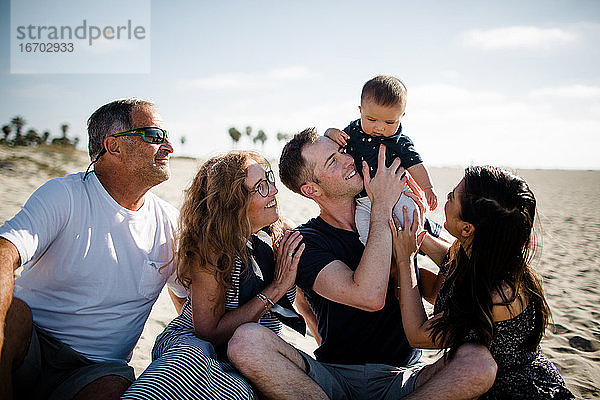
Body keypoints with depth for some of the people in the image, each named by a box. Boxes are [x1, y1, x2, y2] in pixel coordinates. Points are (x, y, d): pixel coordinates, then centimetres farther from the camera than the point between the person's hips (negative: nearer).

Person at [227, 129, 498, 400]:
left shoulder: (400, 217, 8)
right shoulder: (304, 242, -6)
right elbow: (370, 297, -23)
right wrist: (382, 207, -16)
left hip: (402, 378, 3)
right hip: (333, 376, -2)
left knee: (480, 362, -27)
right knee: (246, 342, -27)